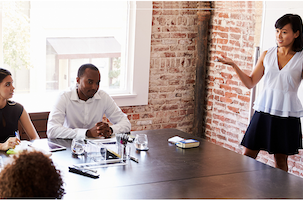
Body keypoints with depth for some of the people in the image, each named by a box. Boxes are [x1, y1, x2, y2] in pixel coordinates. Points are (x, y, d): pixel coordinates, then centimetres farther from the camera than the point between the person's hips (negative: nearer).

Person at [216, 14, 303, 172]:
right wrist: (233, 65, -3)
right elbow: (250, 83, 9)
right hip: (263, 111, 3)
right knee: (247, 155, 3)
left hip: (287, 115, -3)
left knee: (281, 160, 7)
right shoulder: (267, 55, 7)